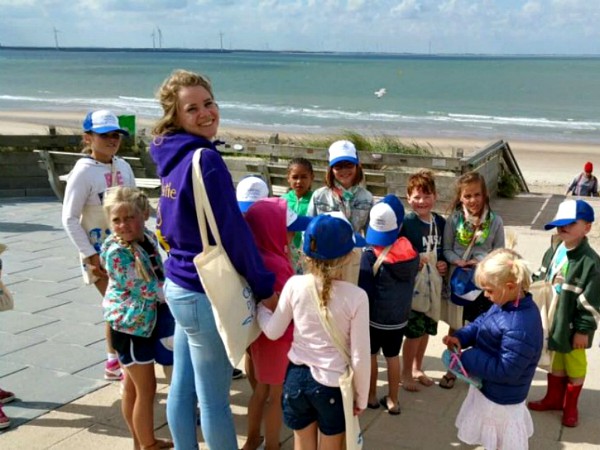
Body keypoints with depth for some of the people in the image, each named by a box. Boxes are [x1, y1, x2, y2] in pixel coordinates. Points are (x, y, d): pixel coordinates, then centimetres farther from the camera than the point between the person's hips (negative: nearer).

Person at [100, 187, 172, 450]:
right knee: (147, 388, 2)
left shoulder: (146, 237, 1)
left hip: (144, 321, 8)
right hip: (130, 324, -8)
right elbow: (147, 289, -23)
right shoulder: (116, 251, -22)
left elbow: (158, 275, 16)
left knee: (132, 385, 20)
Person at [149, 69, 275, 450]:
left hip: (181, 286, 9)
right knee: (214, 400, 5)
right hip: (207, 293, -9)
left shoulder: (174, 158, 7)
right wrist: (265, 286, -11)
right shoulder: (205, 159, -20)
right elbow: (233, 232, -20)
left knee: (183, 387, 19)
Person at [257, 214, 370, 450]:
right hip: (332, 384, -2)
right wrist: (361, 397, 4)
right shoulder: (356, 296, -17)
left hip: (297, 376, 3)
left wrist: (261, 307, 23)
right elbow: (360, 357, -12)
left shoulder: (295, 285, -11)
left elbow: (273, 332, 2)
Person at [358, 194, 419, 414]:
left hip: (375, 316, -4)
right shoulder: (411, 253, -9)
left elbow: (365, 290, -16)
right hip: (400, 316, 4)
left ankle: (371, 396, 31)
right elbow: (411, 280, 5)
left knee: (370, 355, 16)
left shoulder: (370, 255, -22)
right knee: (393, 356, 17)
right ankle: (392, 400, 27)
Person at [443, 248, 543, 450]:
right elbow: (482, 323, 8)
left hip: (500, 401, -9)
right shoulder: (506, 303, -6)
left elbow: (505, 370, -32)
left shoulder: (520, 327, -37)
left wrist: (466, 359, -25)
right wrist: (460, 336, -11)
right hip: (491, 390, 9)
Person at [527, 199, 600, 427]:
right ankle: (554, 398, 41)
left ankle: (570, 406, 34)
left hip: (572, 325, -6)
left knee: (574, 365, 15)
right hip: (551, 320, 6)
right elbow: (541, 280, 10)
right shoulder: (554, 250, -2)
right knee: (555, 361, 22)